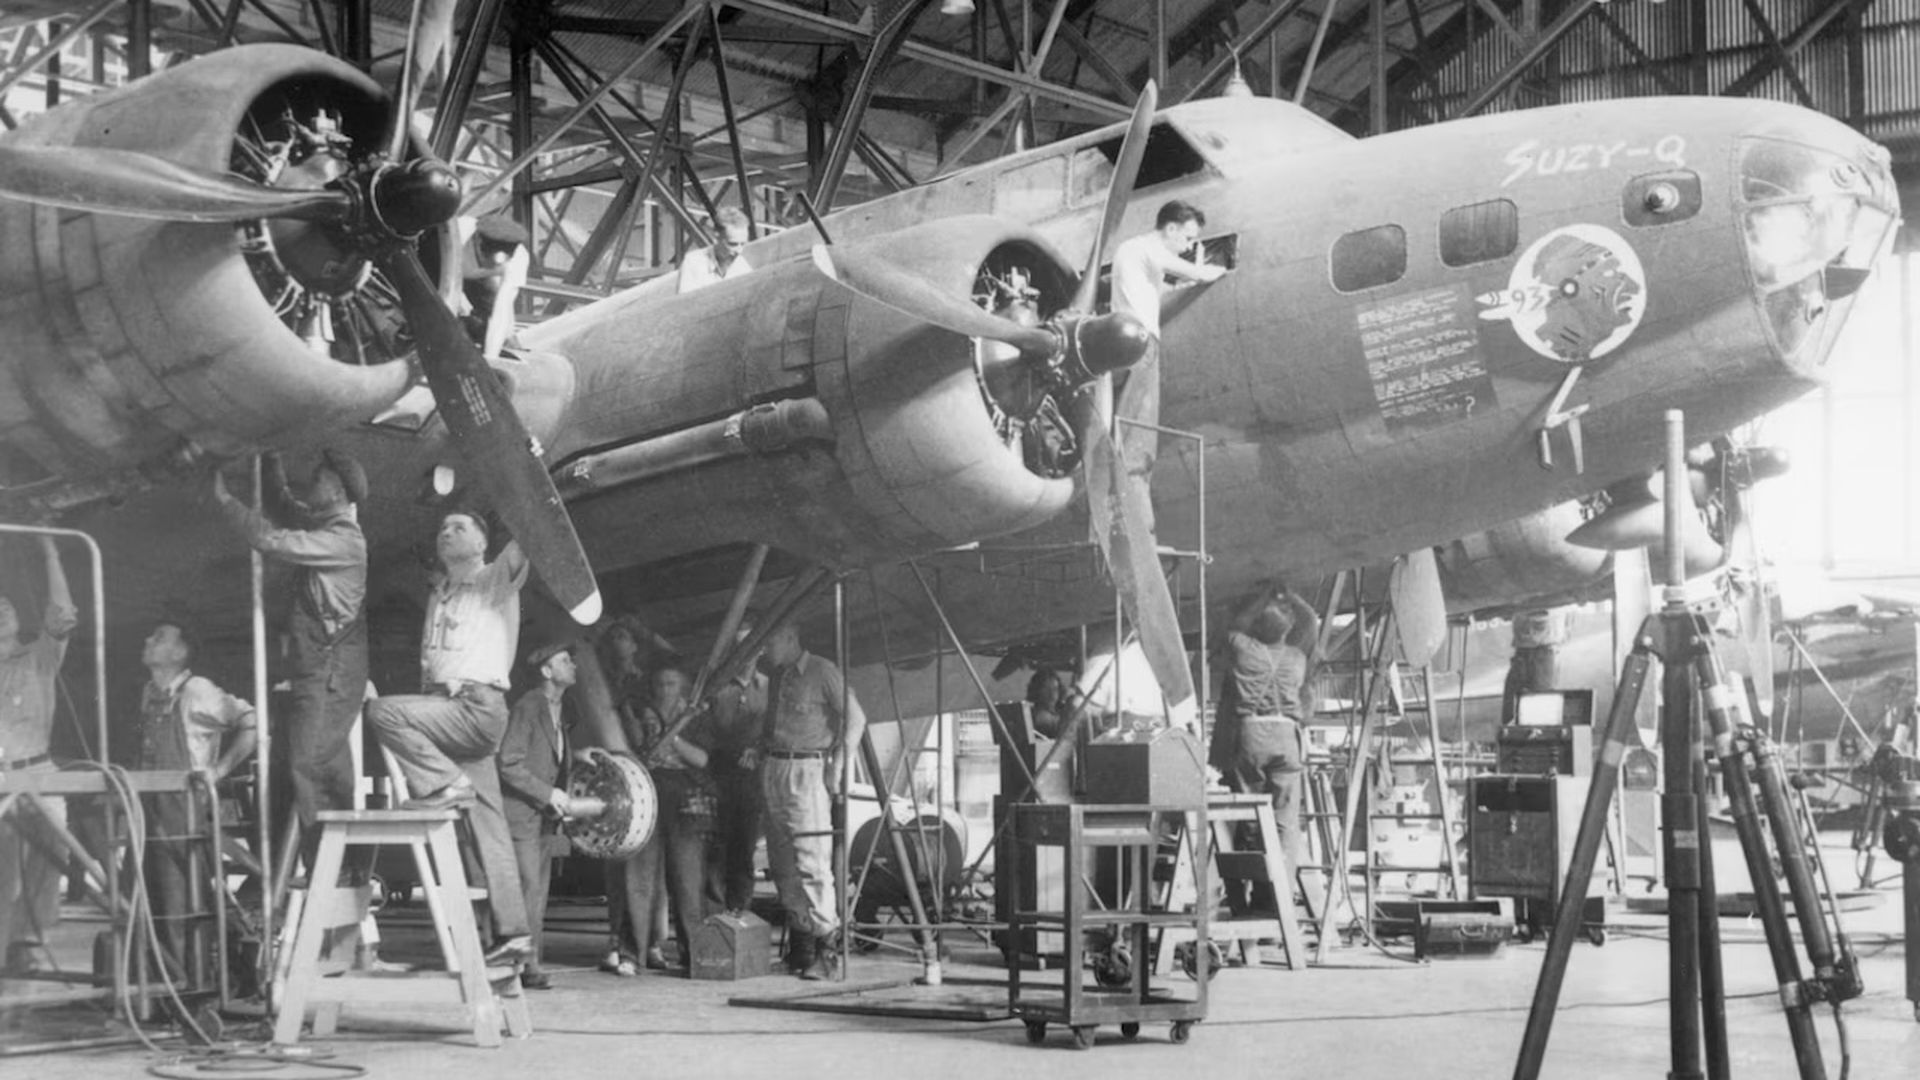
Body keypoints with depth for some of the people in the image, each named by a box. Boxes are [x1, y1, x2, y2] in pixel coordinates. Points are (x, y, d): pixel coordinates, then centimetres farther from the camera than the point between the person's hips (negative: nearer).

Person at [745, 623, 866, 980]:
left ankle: (827, 950, -14)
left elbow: (855, 718, -8)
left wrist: (838, 767, -12)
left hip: (806, 771, -8)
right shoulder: (776, 677, 18)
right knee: (783, 866, 5)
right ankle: (800, 946, 10)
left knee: (812, 863, -14)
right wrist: (760, 752, 9)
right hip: (772, 771, 8)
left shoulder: (822, 672, -4)